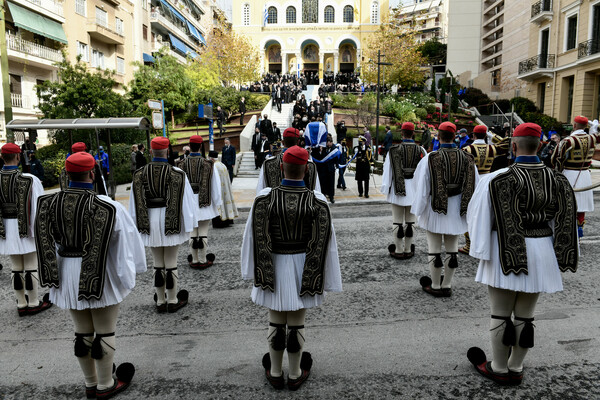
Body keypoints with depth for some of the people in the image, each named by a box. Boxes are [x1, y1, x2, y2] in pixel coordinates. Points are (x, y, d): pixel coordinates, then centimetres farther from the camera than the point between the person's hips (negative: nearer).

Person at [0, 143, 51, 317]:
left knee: (16, 267, 15)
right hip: (27, 229, -5)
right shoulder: (30, 180, -16)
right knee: (31, 266, 6)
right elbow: (39, 207, -14)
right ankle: (33, 303, 17)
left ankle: (21, 304, 25)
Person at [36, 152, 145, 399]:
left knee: (82, 333, 19)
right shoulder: (107, 207, -20)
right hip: (102, 276, -5)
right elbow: (128, 238, -12)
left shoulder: (49, 204, -4)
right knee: (105, 332, 12)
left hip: (67, 276, 5)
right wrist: (135, 267, 5)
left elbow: (48, 241, 8)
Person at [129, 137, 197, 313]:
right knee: (171, 262, 7)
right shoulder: (176, 173, -9)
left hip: (151, 224, 3)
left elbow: (135, 204, 3)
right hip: (171, 224, -2)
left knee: (158, 263, 12)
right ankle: (172, 301, 15)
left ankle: (161, 301, 20)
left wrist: (138, 225, 12)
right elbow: (186, 201, -7)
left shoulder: (139, 174, -1)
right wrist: (190, 225, 0)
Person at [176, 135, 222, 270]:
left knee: (192, 232, 10)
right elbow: (215, 185, -4)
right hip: (204, 203, -2)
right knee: (203, 232, 6)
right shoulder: (208, 164, -7)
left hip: (189, 202, 2)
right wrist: (217, 203, 5)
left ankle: (194, 261, 17)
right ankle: (203, 261, 11)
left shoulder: (182, 164, -2)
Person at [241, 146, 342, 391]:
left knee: (276, 322, 16)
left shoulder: (264, 198, -15)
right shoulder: (318, 202, -15)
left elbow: (257, 239, -11)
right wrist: (321, 279, -3)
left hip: (274, 267, 0)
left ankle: (275, 373, 33)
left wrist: (259, 273, -1)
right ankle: (295, 375, 30)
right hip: (303, 268, 0)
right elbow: (321, 245, -11)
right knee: (297, 323, 14)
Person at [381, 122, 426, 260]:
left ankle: (399, 251, 12)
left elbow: (387, 170, -4)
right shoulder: (421, 150, -1)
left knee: (398, 221, 6)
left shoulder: (393, 150, -7)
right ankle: (408, 250, 18)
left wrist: (385, 188, 4)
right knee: (410, 221, 11)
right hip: (414, 189, 2)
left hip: (398, 189, -2)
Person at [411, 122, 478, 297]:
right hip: (457, 211, 4)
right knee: (452, 248, 12)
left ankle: (435, 286, 17)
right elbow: (474, 187, 2)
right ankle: (447, 286, 22)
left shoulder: (430, 159, -13)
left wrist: (418, 210, 0)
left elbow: (421, 188, -9)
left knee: (435, 248, 7)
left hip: (435, 210, -3)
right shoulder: (467, 158, -3)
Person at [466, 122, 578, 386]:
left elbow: (479, 218, -11)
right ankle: (516, 369, 28)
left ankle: (499, 369, 23)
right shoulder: (557, 181, 0)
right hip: (541, 254, 5)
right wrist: (558, 256, 13)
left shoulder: (497, 180, -15)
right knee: (525, 315, 15)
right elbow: (563, 224, 5)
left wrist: (480, 250, -2)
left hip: (506, 254, -4)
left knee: (501, 314, 9)